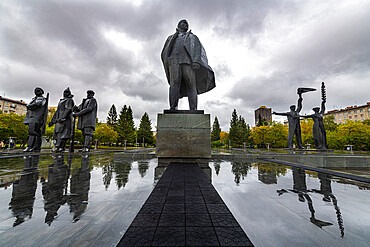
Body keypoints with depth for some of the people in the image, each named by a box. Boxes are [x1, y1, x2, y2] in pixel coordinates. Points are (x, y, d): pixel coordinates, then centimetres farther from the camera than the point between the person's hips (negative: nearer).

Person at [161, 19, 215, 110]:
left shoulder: (192, 37, 32)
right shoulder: (171, 38, 36)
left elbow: (198, 49, 13)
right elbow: (164, 53, 26)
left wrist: (196, 61, -8)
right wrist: (167, 61, 2)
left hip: (188, 61, -1)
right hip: (174, 61, 1)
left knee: (191, 85, -19)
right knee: (174, 83, -23)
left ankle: (193, 109, -28)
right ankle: (173, 107, -34)